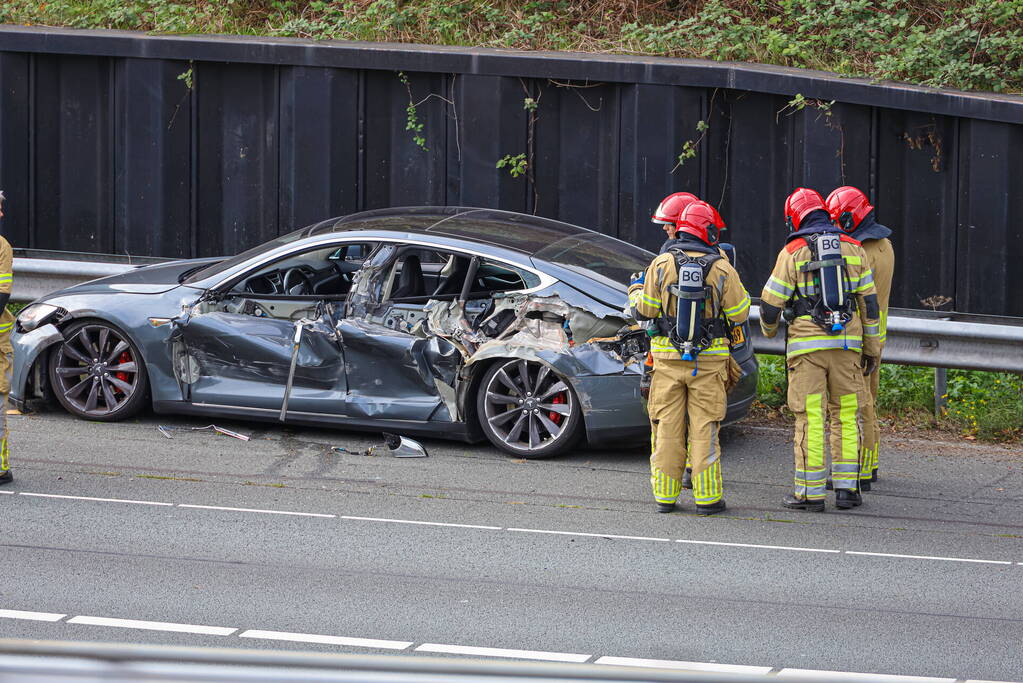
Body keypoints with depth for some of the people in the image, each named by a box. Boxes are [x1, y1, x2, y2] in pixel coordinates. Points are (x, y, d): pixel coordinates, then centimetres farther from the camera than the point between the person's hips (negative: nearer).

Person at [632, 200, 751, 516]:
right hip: (709, 359, -1)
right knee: (704, 429, 2)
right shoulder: (722, 269, -7)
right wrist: (735, 290, 16)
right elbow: (739, 313, -2)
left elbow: (644, 310, -1)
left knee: (667, 428, 7)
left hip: (668, 358, 1)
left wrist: (638, 288, 20)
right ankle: (707, 496, 2)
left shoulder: (661, 264, -4)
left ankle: (665, 495, 9)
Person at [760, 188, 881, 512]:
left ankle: (810, 493, 0)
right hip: (846, 343, 3)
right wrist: (872, 348, 14)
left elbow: (770, 303, 0)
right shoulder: (853, 249, 7)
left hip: (807, 345, -3)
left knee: (810, 418, -1)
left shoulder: (793, 252, -4)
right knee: (845, 415, 9)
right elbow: (869, 302, 8)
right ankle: (846, 488, 8)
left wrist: (769, 330, 21)